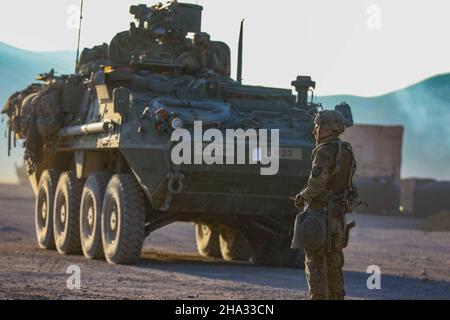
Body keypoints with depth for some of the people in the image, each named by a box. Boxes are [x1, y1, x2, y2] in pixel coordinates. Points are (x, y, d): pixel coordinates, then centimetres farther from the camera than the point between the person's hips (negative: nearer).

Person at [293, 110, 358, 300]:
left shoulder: (325, 151, -15)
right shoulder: (347, 152, 13)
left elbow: (317, 183, -23)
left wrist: (303, 197, -4)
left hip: (319, 215, -8)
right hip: (338, 217, 8)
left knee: (315, 265, -5)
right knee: (334, 265, 15)